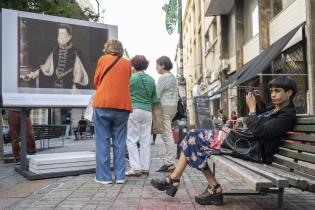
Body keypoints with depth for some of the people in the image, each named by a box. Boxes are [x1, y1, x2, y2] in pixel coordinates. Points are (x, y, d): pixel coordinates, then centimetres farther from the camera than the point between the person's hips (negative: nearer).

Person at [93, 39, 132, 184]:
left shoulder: (103, 59, 7)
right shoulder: (127, 64, 13)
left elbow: (96, 81, 11)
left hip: (102, 104, -2)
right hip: (122, 105, 2)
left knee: (103, 141, 4)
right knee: (119, 142, 8)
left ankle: (104, 176, 7)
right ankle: (120, 176, 9)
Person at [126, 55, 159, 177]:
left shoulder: (131, 78, -6)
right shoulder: (151, 80, 10)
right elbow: (154, 99, 13)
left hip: (134, 110, -5)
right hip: (147, 111, 5)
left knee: (131, 140, 0)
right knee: (145, 140, 9)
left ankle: (136, 168, -3)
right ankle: (145, 168, 12)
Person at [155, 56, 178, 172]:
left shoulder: (163, 77, -10)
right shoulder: (173, 77, 19)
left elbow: (157, 94, -13)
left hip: (164, 107, -10)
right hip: (173, 106, 10)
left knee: (167, 135, -8)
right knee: (168, 135, 12)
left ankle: (169, 163, -5)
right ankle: (170, 161, 14)